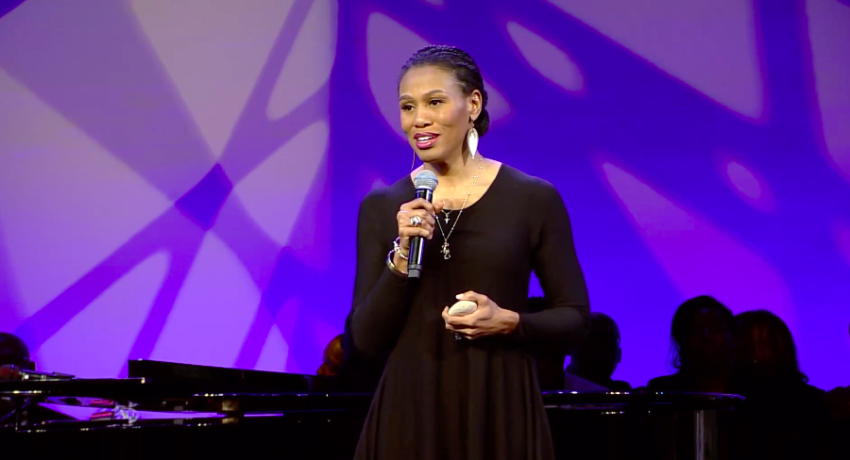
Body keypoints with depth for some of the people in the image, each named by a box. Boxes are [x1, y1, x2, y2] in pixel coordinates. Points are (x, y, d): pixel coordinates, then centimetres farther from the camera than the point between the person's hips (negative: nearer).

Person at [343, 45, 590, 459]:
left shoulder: (534, 199, -3)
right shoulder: (382, 207, 2)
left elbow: (575, 318, 2)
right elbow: (365, 343, -1)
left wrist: (509, 322, -15)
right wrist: (401, 257, -13)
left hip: (501, 414, -1)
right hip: (410, 414, 1)